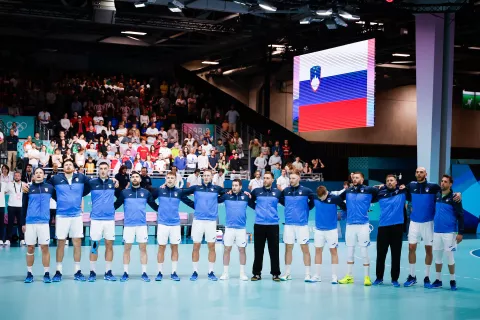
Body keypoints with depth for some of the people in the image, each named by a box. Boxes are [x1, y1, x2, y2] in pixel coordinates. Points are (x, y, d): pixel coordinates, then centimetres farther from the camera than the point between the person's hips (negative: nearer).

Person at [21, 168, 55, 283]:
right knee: (30, 248, 4)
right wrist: (22, 223, 6)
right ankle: (29, 273, 12)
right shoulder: (28, 189, 7)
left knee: (45, 247, -2)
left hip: (44, 222, -1)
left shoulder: (50, 187, 5)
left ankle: (46, 274, 4)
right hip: (30, 222, 1)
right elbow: (24, 207, 10)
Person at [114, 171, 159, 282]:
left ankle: (144, 273, 8)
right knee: (127, 249, 3)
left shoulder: (146, 192, 7)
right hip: (128, 224, 0)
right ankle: (125, 273, 11)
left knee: (143, 248, 2)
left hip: (142, 224, 1)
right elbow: (115, 205, 5)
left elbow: (154, 206, 10)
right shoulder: (124, 192, 5)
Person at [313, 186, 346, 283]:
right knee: (318, 251, 6)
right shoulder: (315, 198, -7)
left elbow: (345, 208, -5)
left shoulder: (335, 198, -15)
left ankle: (334, 276, 6)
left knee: (333, 251, 2)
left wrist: (339, 216, 1)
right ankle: (317, 275, 14)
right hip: (319, 229, 3)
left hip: (331, 229, -3)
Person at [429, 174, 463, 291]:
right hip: (437, 232, 5)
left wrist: (460, 233, -12)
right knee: (437, 256, 9)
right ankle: (438, 280, 18)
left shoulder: (454, 198, -7)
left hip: (449, 232, -5)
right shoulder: (437, 196, 7)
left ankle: (452, 281, 12)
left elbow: (460, 215, -7)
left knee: (450, 256, 0)